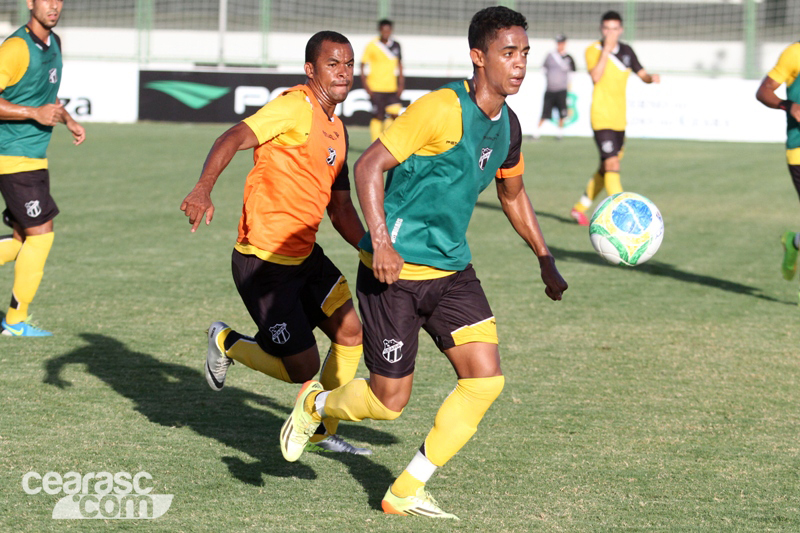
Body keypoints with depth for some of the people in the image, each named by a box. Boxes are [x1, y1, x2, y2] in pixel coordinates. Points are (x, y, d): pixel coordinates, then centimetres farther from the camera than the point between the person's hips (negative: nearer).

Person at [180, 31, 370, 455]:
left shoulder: (337, 130, 13)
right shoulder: (296, 107, -15)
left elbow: (340, 209, 20)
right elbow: (234, 138, -29)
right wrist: (203, 189, -45)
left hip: (305, 254, 8)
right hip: (263, 261, -8)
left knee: (351, 333, 1)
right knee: (302, 369, -6)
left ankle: (321, 430, 21)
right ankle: (227, 343, 22)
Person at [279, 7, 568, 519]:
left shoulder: (507, 126, 8)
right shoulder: (442, 109, -18)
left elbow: (513, 193, 26)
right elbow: (369, 165, -21)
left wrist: (546, 261, 22)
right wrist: (380, 240, -31)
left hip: (452, 270, 7)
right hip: (394, 269, -7)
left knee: (486, 377, -8)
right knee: (389, 400, -2)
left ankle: (407, 491, 5)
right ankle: (314, 404, 32)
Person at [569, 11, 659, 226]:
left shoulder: (626, 51, 8)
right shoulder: (593, 50, -8)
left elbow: (642, 74, 13)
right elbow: (596, 76, -24)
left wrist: (652, 78, -10)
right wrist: (606, 49, -27)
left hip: (619, 119, 7)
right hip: (601, 117, -7)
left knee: (606, 168, 14)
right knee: (612, 164, -17)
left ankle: (579, 208, 29)